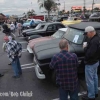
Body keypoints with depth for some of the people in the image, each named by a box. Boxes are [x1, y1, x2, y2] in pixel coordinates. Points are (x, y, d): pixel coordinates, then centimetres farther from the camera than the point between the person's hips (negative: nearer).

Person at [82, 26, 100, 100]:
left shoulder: (94, 41, -31)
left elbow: (89, 54, -33)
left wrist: (85, 47, -18)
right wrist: (87, 46, -4)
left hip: (90, 63, -10)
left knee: (89, 80, 5)